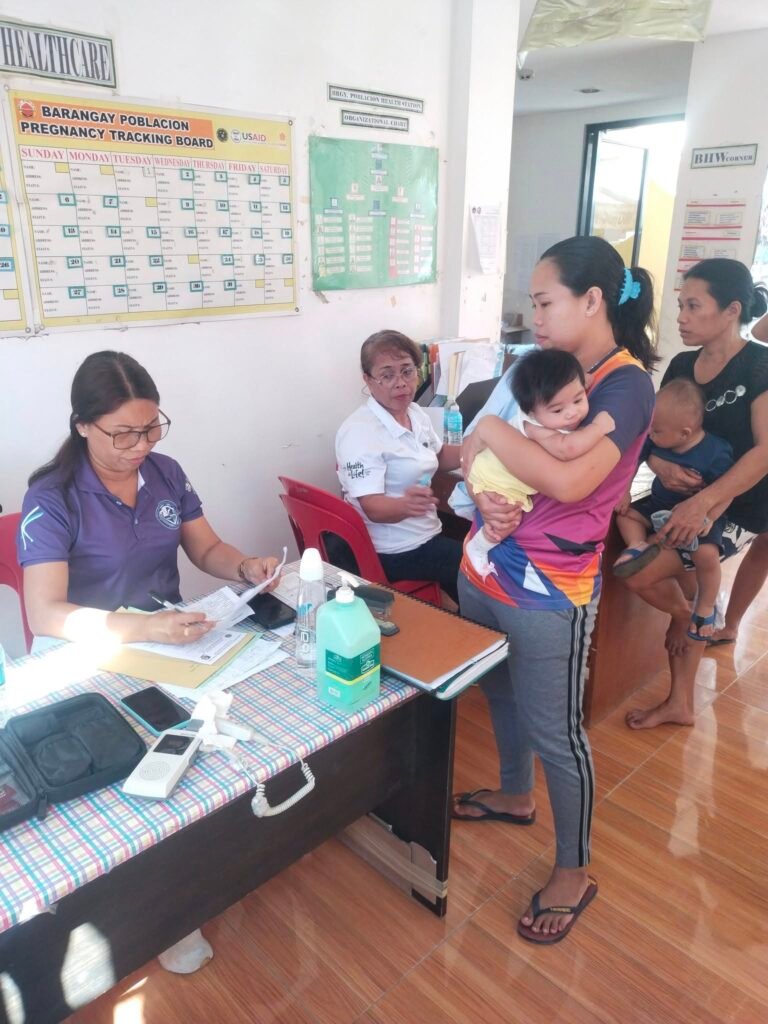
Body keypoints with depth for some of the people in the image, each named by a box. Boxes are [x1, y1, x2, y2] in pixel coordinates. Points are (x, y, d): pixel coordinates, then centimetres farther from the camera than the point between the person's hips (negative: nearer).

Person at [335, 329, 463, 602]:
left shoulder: (416, 413, 4)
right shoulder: (359, 431, -21)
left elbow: (438, 457, 22)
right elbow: (373, 508, -27)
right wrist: (406, 505, -48)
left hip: (425, 535, 9)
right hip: (394, 552, -8)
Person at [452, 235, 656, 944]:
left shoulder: (626, 383, -15)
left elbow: (568, 480, -30)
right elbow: (484, 455, 8)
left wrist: (491, 431, -18)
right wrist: (484, 496, -14)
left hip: (549, 592, -8)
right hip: (484, 567, 8)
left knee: (555, 732, 6)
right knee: (502, 692, 25)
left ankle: (573, 873, 30)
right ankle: (515, 796, 52)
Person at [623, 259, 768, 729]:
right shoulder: (681, 366, 3)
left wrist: (704, 501, -32)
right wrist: (662, 467, -19)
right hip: (689, 497, 6)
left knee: (642, 573, -18)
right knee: (679, 585, 10)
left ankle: (690, 617, 16)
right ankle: (680, 702, 27)